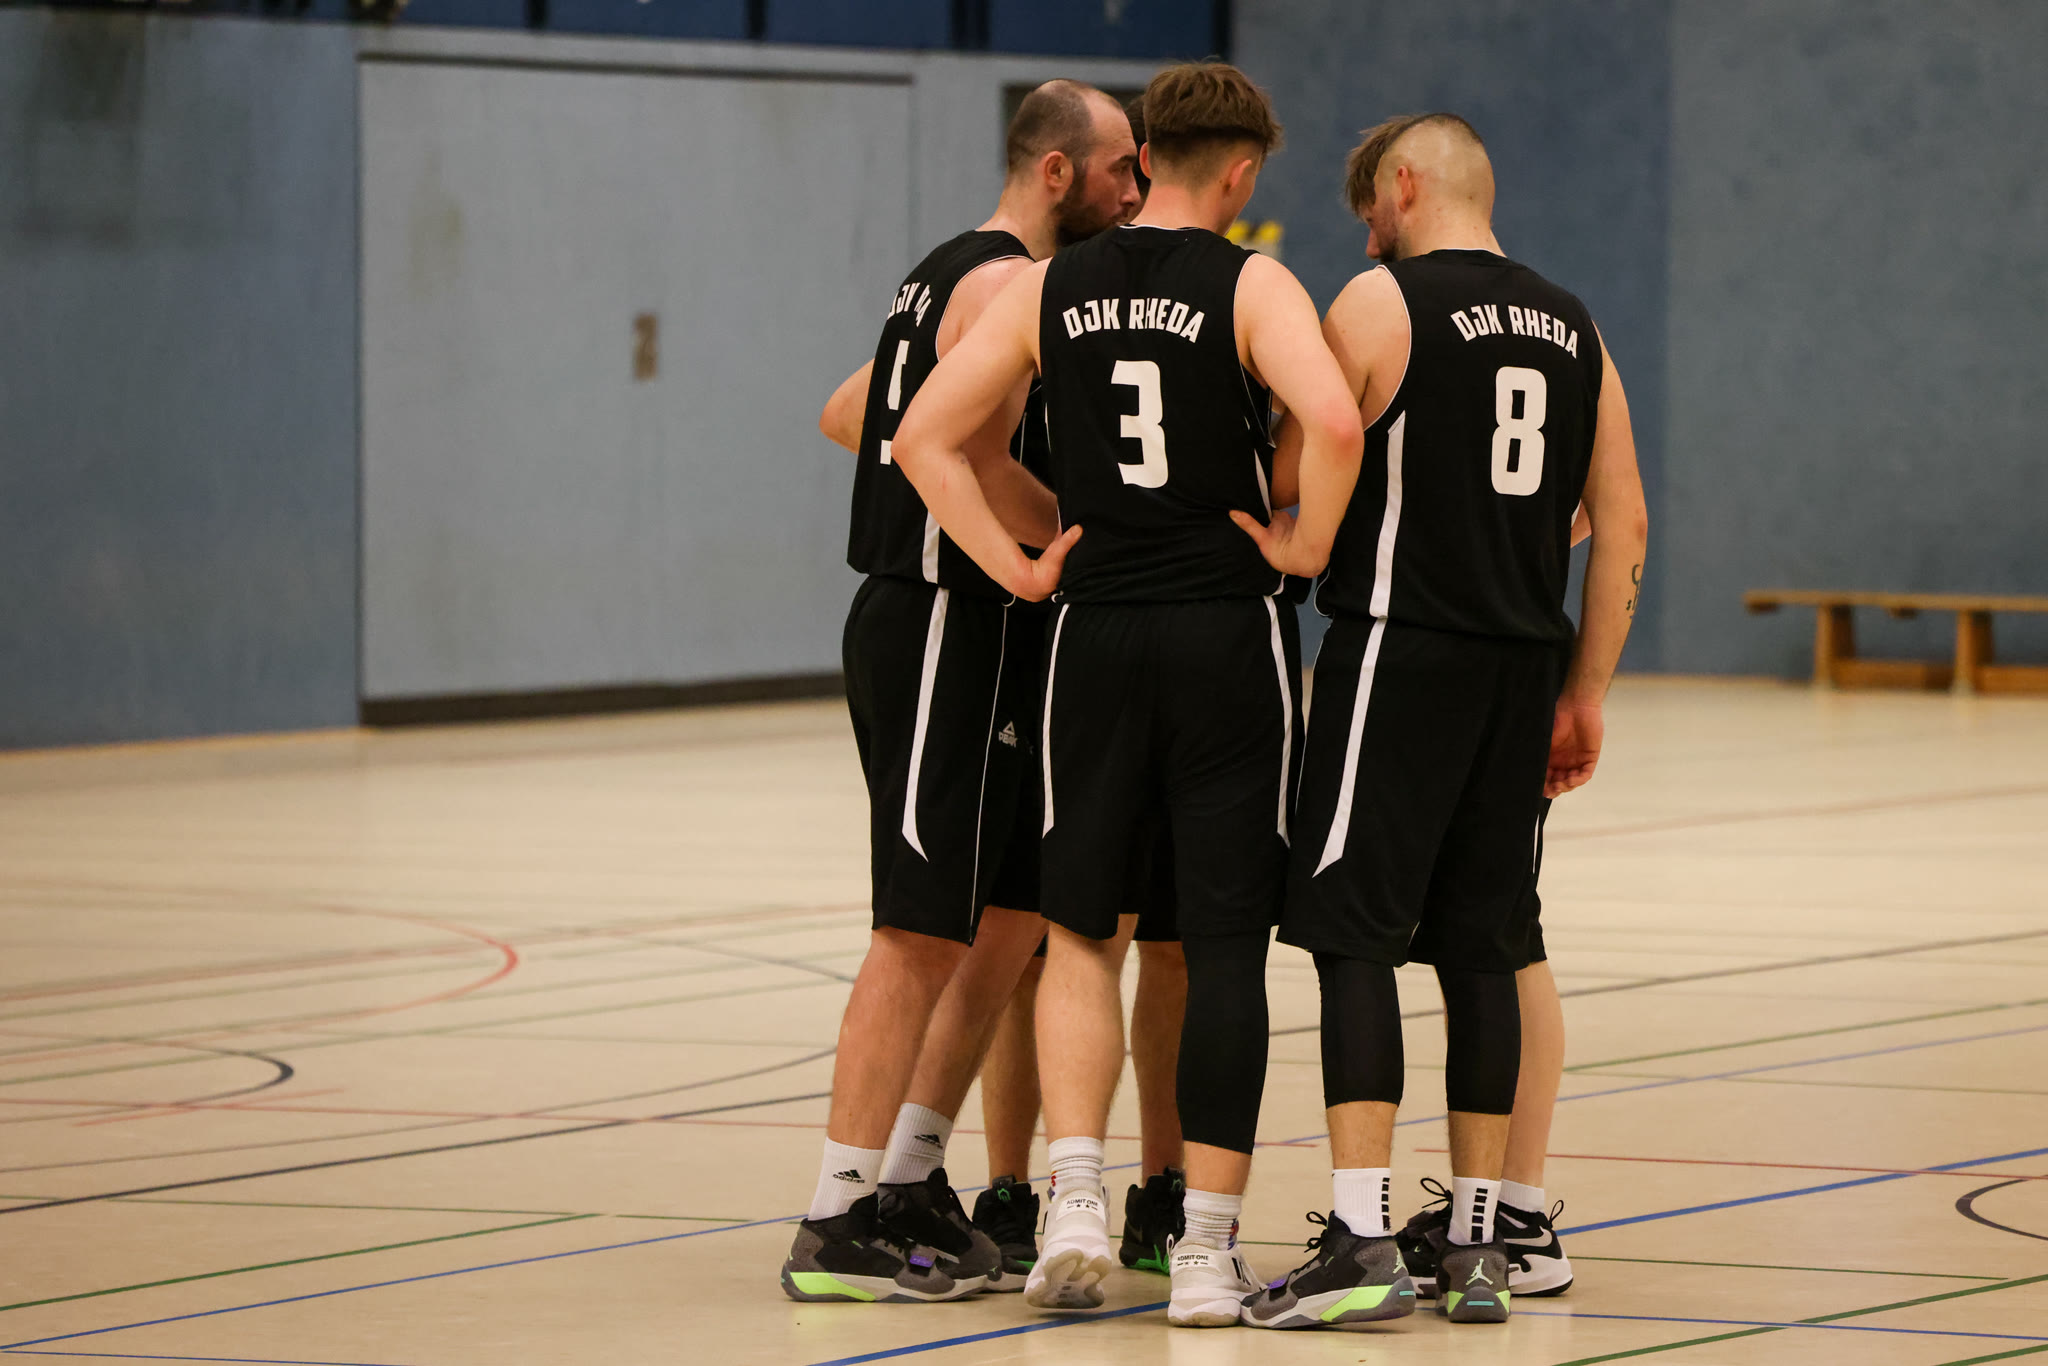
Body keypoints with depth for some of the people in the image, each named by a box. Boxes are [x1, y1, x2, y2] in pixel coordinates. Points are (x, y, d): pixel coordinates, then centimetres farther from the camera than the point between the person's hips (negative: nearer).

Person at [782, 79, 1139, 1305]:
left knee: (1009, 917, 13)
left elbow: (846, 414, 29)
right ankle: (839, 1227, -7)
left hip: (958, 635, 10)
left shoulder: (956, 277, 19)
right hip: (945, 623, -10)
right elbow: (979, 466, -24)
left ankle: (910, 1185, 17)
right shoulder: (1006, 283, -13)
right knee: (923, 931, -9)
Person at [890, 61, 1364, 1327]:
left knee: (1084, 932, 14)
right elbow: (1335, 422, -23)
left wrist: (1017, 567, 3)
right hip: (1231, 637, -3)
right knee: (1226, 945, 2)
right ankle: (1208, 1246, 2)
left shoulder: (1048, 289, 6)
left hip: (1096, 636, 3)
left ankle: (1076, 1197, -3)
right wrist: (1308, 546, -8)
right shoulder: (1251, 286, -6)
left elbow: (925, 437, 1)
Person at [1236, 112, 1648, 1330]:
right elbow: (1625, 526, 12)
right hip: (1525, 660, 6)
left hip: (1402, 646, -6)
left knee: (1355, 936, -4)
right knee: (1483, 950, 10)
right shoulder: (1572, 328, 13)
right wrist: (1584, 695, 16)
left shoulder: (1381, 303, -4)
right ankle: (1478, 1247, 11)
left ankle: (1362, 1240, -11)